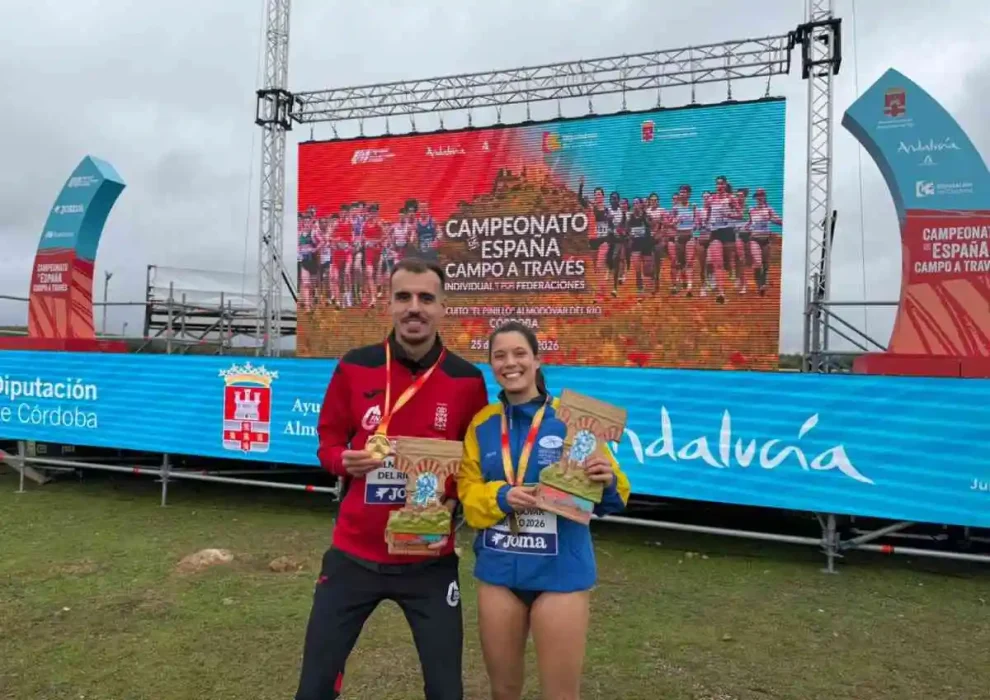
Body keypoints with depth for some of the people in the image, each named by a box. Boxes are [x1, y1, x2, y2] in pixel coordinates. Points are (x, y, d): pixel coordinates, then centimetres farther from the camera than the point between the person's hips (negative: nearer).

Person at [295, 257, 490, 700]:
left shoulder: (467, 380, -6)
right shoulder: (354, 367, -4)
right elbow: (328, 440, 7)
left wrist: (454, 503, -13)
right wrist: (344, 460, -15)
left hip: (430, 560, 0)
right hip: (354, 554, 1)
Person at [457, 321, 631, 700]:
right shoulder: (482, 424, 3)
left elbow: (609, 499, -6)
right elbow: (467, 492, 3)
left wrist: (608, 483, -28)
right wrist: (500, 496, -17)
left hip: (561, 573, -3)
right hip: (498, 571, 3)